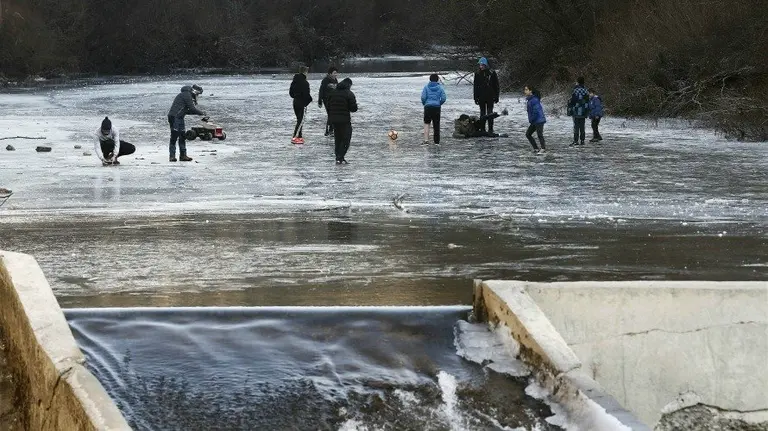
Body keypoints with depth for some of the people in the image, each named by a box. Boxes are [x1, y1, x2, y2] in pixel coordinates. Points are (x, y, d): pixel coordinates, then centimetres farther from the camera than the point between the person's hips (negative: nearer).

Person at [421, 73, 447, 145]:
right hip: (437, 107, 1)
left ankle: (426, 139, -8)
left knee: (426, 123, 8)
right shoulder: (440, 87, 1)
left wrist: (424, 103, 11)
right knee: (436, 125, 8)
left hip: (428, 107, -1)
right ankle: (437, 141, 12)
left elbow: (423, 97, -8)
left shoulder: (426, 87, -2)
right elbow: (443, 98, -3)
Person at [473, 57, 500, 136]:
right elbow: (475, 87, 9)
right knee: (482, 113, 8)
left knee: (490, 113, -2)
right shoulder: (477, 74, 4)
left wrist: (496, 97, -2)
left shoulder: (492, 73, -4)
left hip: (490, 97, -3)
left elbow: (496, 86, 0)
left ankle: (490, 130, 0)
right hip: (481, 97, 3)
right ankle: (482, 130, 13)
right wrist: (476, 98, 5)